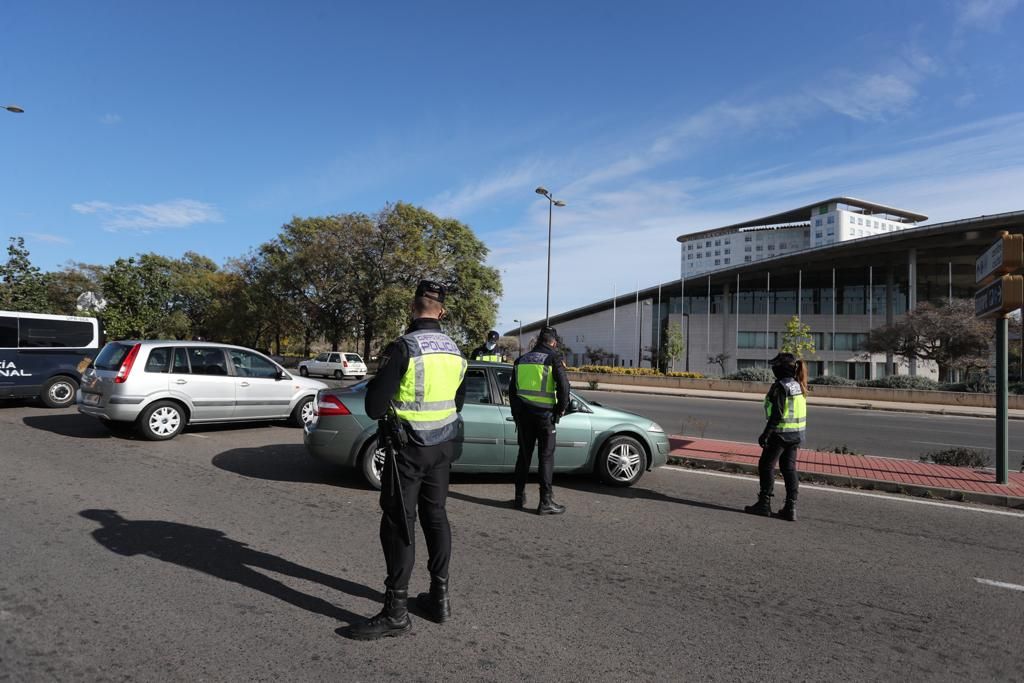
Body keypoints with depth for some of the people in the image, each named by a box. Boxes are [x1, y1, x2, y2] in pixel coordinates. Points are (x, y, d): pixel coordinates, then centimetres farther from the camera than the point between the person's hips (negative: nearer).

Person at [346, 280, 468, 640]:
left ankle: (396, 612, 5)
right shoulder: (455, 351, 5)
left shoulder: (403, 347, -17)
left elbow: (375, 406, -16)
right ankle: (439, 596, 25)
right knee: (435, 515, 15)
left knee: (399, 522, 0)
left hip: (408, 448, -7)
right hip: (443, 447, 7)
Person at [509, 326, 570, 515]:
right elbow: (563, 385, -14)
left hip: (523, 414, 5)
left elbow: (512, 389, 15)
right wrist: (561, 409, 0)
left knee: (523, 455, 14)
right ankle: (545, 502, 4)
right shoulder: (554, 358, -6)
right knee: (546, 457, 2)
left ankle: (519, 498, 18)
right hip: (544, 414, -5)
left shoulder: (521, 359, 12)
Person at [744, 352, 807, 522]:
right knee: (789, 468, 11)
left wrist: (766, 434, -17)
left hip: (781, 432, -8)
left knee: (766, 465, 5)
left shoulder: (780, 386, -17)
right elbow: (798, 411, 14)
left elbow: (777, 414, -20)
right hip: (796, 433, 8)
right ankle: (791, 508, 11)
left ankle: (764, 503, 10)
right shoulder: (798, 385, 9)